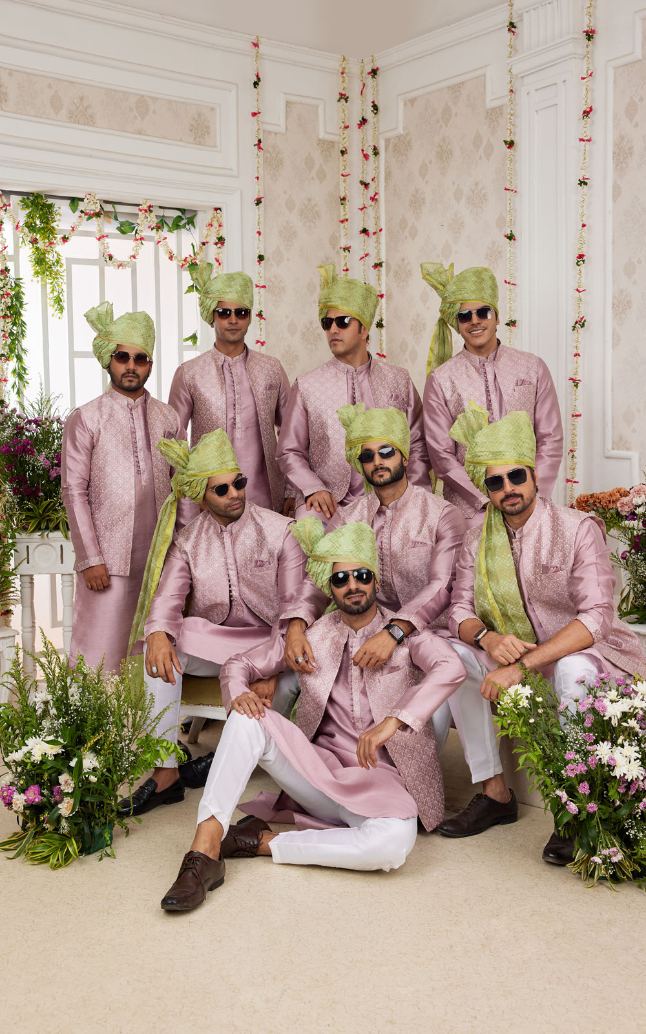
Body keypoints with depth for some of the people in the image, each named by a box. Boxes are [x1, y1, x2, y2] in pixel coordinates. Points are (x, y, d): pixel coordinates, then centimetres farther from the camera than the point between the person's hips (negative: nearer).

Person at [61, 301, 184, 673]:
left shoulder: (169, 419, 10)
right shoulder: (85, 420, 0)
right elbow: (75, 493, -3)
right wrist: (90, 558, -8)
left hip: (161, 557, 3)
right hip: (108, 558, -3)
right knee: (102, 655, -4)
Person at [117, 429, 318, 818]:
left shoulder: (281, 530, -4)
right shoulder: (188, 542, 3)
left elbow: (295, 598, -10)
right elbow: (167, 598, -8)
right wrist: (158, 635, -33)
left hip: (267, 641, -2)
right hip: (211, 640, 2)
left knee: (295, 671, -33)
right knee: (159, 650, -26)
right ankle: (165, 773, -25)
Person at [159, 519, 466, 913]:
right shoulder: (312, 635, 10)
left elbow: (451, 667, -18)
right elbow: (240, 664, 15)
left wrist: (393, 721, -31)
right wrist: (238, 692, -11)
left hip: (378, 776, -2)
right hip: (321, 767, 2)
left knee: (393, 842, -36)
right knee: (250, 717, -23)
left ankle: (263, 842, -19)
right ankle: (205, 848, -28)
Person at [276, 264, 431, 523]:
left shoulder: (398, 380, 11)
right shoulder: (307, 386, 7)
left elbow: (418, 445, 14)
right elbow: (289, 452, 9)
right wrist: (313, 489, -7)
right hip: (324, 502, -1)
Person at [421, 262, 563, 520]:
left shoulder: (532, 368, 5)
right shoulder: (441, 380, 0)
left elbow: (550, 440, 4)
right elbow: (441, 456, -2)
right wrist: (487, 502, -11)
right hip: (468, 509, -1)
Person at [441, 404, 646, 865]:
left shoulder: (578, 528, -14)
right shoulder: (479, 538, 1)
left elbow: (597, 616, -23)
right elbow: (460, 611, -2)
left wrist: (523, 664, -32)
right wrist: (487, 637, -27)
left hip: (579, 651, -5)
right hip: (511, 655, 5)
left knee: (573, 669, -37)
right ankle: (495, 792, -10)